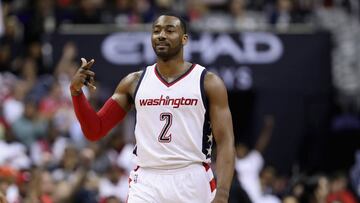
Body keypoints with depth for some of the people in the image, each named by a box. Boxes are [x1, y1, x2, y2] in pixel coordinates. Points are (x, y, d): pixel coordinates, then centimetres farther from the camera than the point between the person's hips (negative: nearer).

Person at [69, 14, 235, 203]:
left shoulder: (209, 83, 1)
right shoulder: (134, 82, 9)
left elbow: (225, 143, -5)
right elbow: (95, 130, 11)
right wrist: (76, 92, -6)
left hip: (192, 182, -1)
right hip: (146, 182, 1)